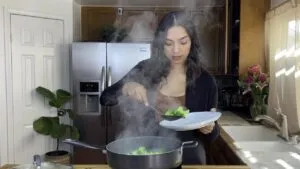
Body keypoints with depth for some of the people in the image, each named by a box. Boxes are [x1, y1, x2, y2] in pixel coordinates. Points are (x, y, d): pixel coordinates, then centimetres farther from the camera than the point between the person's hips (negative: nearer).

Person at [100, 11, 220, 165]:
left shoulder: (205, 80, -10)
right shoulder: (145, 69, -8)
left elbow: (211, 137, -2)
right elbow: (105, 98, -4)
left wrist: (209, 129, -25)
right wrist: (126, 88, -23)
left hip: (188, 161, 0)